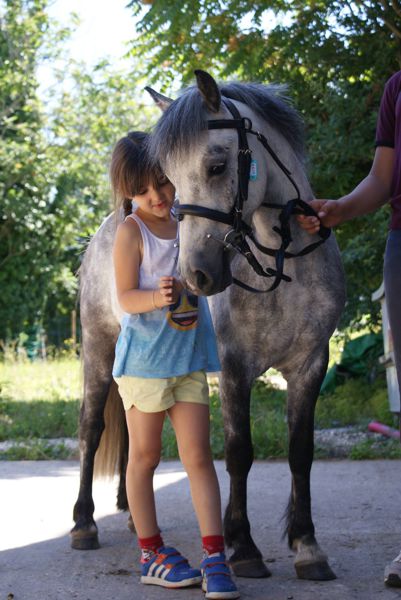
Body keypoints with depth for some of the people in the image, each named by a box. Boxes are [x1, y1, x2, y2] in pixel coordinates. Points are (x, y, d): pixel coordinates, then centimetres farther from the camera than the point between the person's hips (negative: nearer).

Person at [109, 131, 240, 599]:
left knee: (198, 457, 0)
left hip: (189, 356, 5)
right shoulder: (131, 231, -8)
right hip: (143, 357, -4)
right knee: (144, 456, 6)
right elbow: (126, 298, -14)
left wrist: (191, 309, 0)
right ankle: (151, 553, 16)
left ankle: (214, 556, -2)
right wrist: (157, 298, -33)